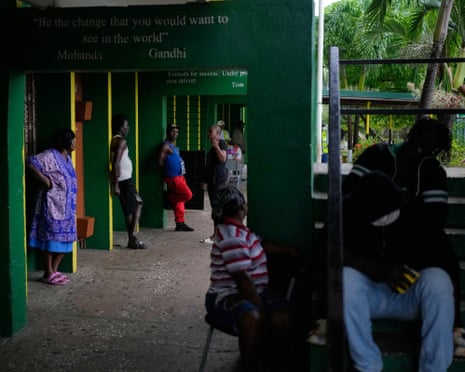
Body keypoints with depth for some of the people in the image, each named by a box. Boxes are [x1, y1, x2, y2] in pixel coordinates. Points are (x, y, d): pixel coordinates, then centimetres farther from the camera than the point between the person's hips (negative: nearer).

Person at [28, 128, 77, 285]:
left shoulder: (67, 157, 14)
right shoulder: (50, 156, -13)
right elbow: (31, 163, -24)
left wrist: (71, 204, 14)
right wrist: (45, 180, -22)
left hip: (66, 206, 9)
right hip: (53, 205, -9)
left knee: (65, 238, 9)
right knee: (52, 237, -3)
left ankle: (54, 270, 19)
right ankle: (48, 274, 4)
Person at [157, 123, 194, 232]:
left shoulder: (173, 146, 19)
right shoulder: (166, 145, -10)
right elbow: (160, 162, -15)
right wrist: (168, 170, -3)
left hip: (179, 177, 9)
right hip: (173, 177, -9)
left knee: (179, 201, 9)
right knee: (188, 194, -14)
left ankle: (180, 224, 13)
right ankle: (169, 198, 2)